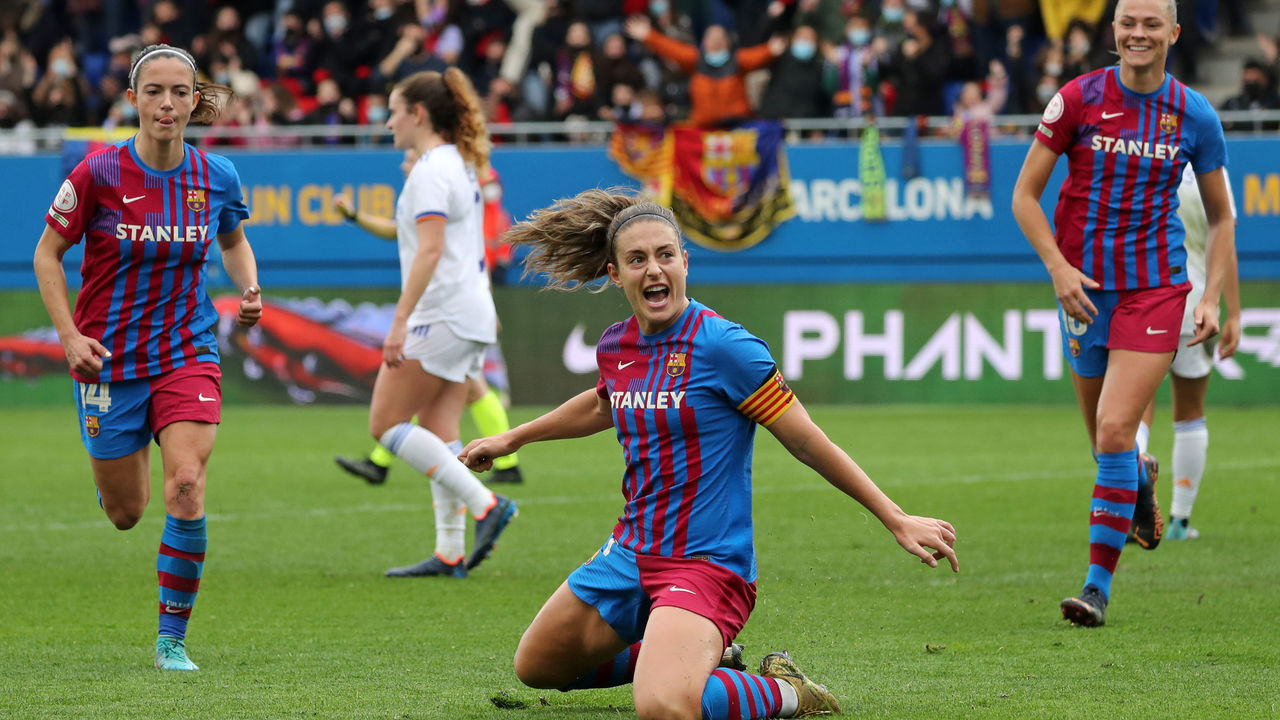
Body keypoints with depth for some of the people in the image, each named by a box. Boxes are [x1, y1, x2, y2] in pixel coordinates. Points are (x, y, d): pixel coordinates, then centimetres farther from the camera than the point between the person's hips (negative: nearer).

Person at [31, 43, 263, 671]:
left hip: (187, 353, 1)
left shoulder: (216, 177, -5)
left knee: (187, 483, -21)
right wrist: (70, 336, -13)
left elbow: (233, 242, 17)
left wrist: (249, 290, -3)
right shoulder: (99, 173, -13)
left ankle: (172, 638, -9)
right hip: (108, 359, -1)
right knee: (125, 513, 8)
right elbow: (48, 253, -3)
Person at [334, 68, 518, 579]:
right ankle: (450, 553, 4)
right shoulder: (460, 164, 16)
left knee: (386, 424, -5)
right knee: (439, 432, 8)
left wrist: (399, 322, -24)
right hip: (470, 315, 10)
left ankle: (484, 504, -13)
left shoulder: (431, 169, -13)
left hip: (441, 316, -10)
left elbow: (430, 250, -21)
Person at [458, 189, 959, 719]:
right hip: (631, 552, 8)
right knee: (534, 668, 21)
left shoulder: (723, 346, -18)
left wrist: (897, 521, -14)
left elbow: (809, 444, -13)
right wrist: (511, 439, 40)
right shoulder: (615, 347, 4)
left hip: (706, 564, -8)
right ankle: (702, 659, 33)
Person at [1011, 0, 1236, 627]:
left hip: (1156, 287, -1)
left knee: (1115, 430, -15)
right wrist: (1058, 268, -13)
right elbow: (1025, 195, 0)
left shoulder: (1194, 115, 0)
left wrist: (1213, 299, 0)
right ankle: (1142, 479, 47)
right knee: (1103, 435, 10)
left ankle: (1098, 584, -8)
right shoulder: (1078, 99, -4)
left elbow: (1220, 215, 11)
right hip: (1085, 286, 1)